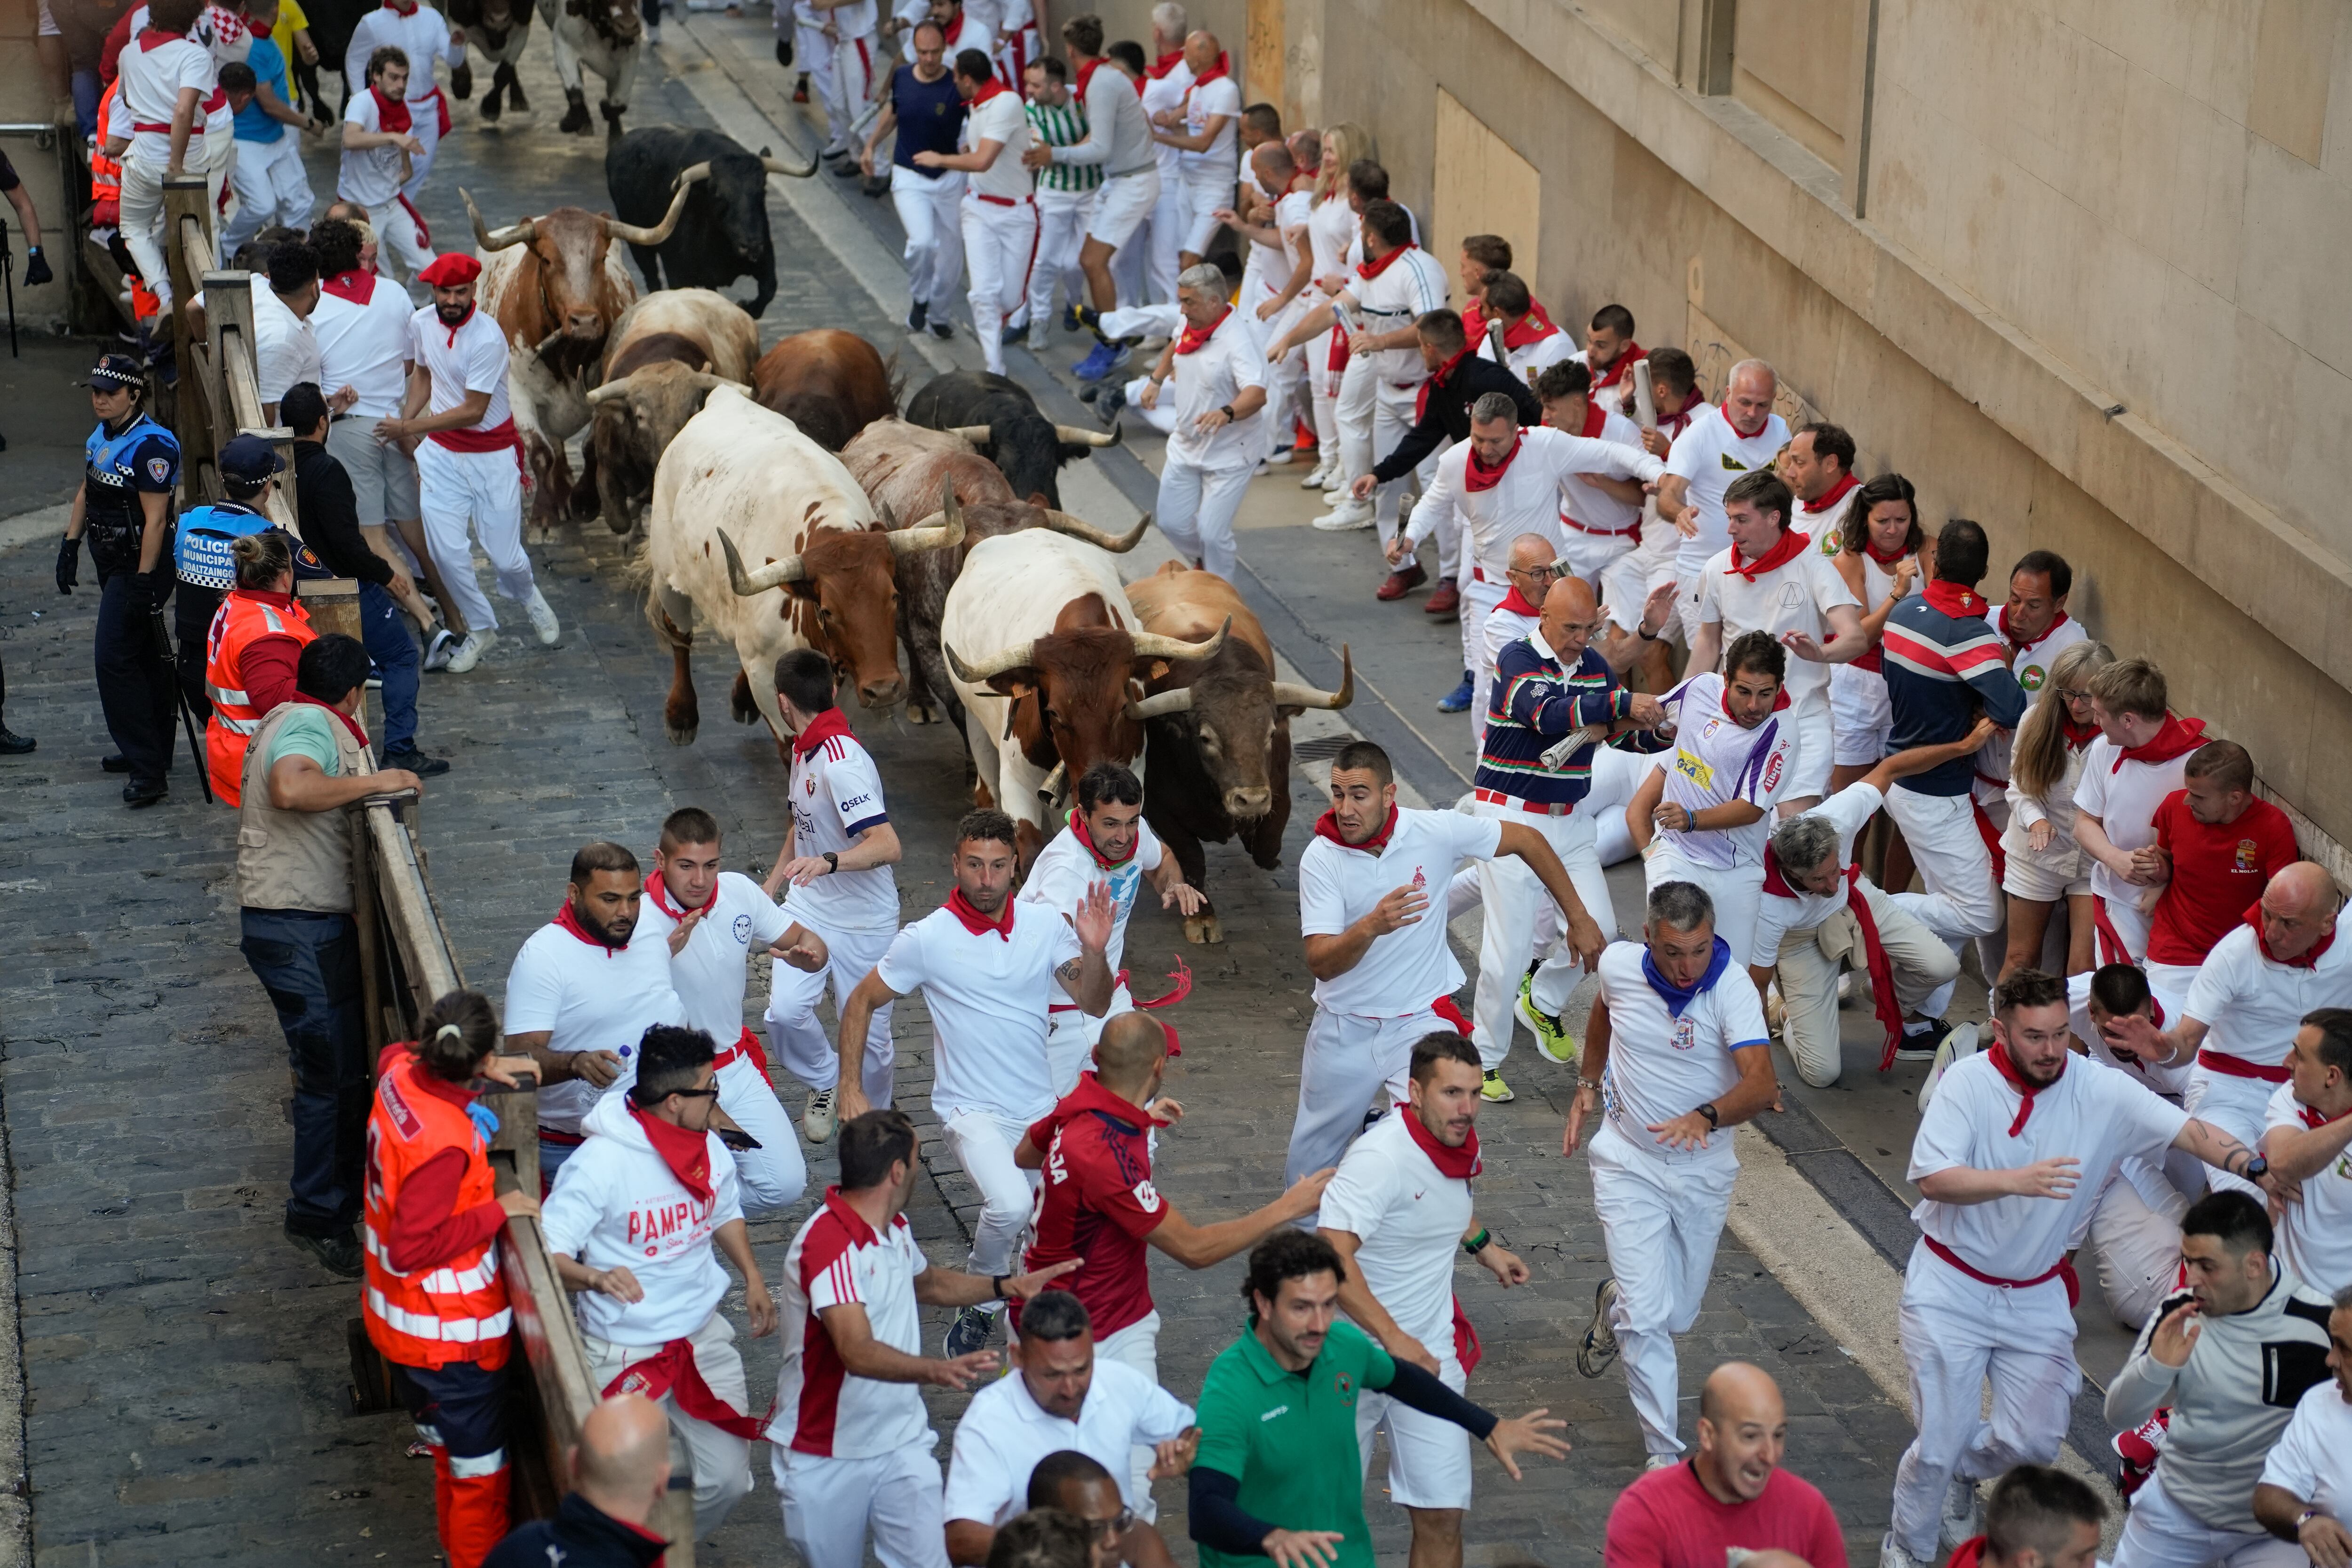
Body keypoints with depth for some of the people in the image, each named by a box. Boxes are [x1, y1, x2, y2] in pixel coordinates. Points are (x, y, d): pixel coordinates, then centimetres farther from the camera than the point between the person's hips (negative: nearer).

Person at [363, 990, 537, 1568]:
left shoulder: (399, 1075, -10)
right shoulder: (445, 1144, -34)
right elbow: (412, 1247, -30)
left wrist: (481, 1070, 3)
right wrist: (496, 1212, -23)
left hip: (400, 1319, 9)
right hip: (451, 1334, -9)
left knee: (449, 1447, 28)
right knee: (480, 1471, 8)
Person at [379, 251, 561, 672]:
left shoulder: (488, 338, -23)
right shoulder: (421, 323, -4)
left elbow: (473, 411, -22)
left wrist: (409, 427, -22)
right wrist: (400, 426, 3)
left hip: (492, 455, -4)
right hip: (441, 452, 4)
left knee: (505, 558, -1)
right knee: (447, 552, -6)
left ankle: (528, 597, 36)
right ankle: (480, 628, 17)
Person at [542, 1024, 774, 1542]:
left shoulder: (709, 1147, -1)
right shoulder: (600, 1163, -22)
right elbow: (545, 1251, -25)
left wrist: (753, 1277, 10)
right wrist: (595, 1277, -43)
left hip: (704, 1335, 6)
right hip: (625, 1351, -6)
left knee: (727, 1478, 3)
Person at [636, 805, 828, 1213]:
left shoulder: (739, 892, -5)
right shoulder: (639, 922, -21)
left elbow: (809, 942, 5)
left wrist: (806, 955, -19)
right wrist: (667, 951, -47)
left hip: (736, 1068, 5)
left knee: (786, 1184, -4)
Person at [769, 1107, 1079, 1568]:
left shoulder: (895, 1228, 7)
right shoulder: (827, 1243, -24)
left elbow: (927, 1283, 30)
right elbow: (858, 1352, -36)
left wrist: (1010, 1286, 19)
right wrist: (937, 1371, -51)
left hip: (901, 1443, 7)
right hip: (824, 1457, -6)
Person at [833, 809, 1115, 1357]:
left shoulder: (1045, 926, -1)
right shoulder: (928, 939, -10)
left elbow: (1096, 1005, -3)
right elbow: (861, 1002, 1)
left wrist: (1094, 952, -23)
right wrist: (851, 1089, -4)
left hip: (1041, 1107, 5)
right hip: (973, 1110, -5)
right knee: (1011, 1205, -30)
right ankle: (981, 1302, -4)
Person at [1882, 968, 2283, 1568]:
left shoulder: (2102, 1091, -11)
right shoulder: (1968, 1081, -17)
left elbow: (2191, 1132, -20)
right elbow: (1932, 1180, -26)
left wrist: (2257, 1169, -38)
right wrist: (2017, 1181, -41)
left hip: (2037, 1295, 3)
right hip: (1952, 1289, -3)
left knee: (2036, 1441, 3)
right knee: (1939, 1443, -4)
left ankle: (1963, 1471, 39)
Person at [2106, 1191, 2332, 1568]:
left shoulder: (2318, 1325, -19)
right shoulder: (2177, 1314, -9)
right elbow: (2119, 1417, -6)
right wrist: (2156, 1366, -25)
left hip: (2270, 1527, -3)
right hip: (2175, 1505, 3)